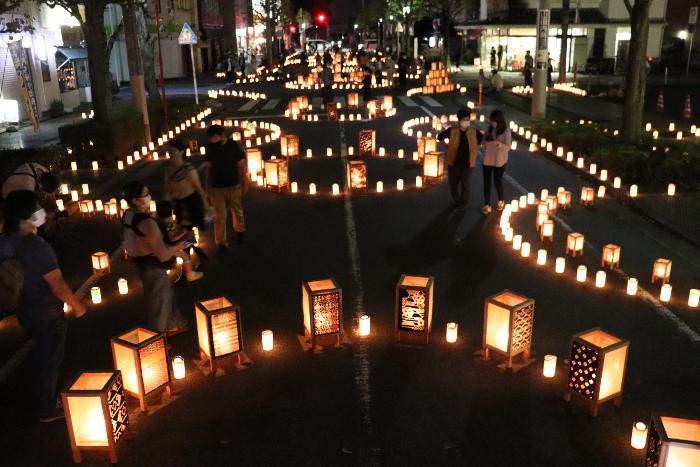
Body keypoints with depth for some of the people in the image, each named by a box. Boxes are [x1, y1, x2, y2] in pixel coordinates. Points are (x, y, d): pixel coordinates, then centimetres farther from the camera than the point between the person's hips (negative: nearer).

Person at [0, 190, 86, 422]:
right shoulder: (37, 247, -31)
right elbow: (58, 286, -25)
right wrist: (77, 305, -11)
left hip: (27, 310, 8)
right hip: (47, 315, -7)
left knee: (41, 357, 27)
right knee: (50, 361, 12)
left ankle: (44, 398, 47)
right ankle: (48, 410, 29)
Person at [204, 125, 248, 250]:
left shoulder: (233, 146, -11)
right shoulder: (210, 147, -4)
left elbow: (241, 166, -5)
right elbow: (209, 167, 3)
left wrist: (245, 184, -4)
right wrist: (208, 186, 5)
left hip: (234, 185, -1)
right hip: (217, 187, 1)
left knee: (237, 211, 18)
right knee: (220, 216, 1)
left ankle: (239, 231, 44)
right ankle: (221, 242, 11)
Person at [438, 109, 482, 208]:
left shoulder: (474, 132, -6)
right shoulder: (452, 130, -9)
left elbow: (482, 139, 15)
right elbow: (440, 136, 7)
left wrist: (475, 147, 9)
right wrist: (448, 147, 6)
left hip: (468, 163, -1)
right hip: (454, 162, 1)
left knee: (465, 183, -4)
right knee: (453, 183, 11)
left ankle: (463, 203, 15)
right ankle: (456, 201, 34)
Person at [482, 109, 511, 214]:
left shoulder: (506, 132, -14)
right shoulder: (489, 129, -3)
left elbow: (507, 148, -17)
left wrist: (498, 143, -34)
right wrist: (486, 140, -16)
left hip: (499, 162, -3)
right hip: (487, 160, 3)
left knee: (497, 182, 10)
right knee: (487, 182, 3)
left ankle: (501, 201, 35)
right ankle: (487, 205, 12)